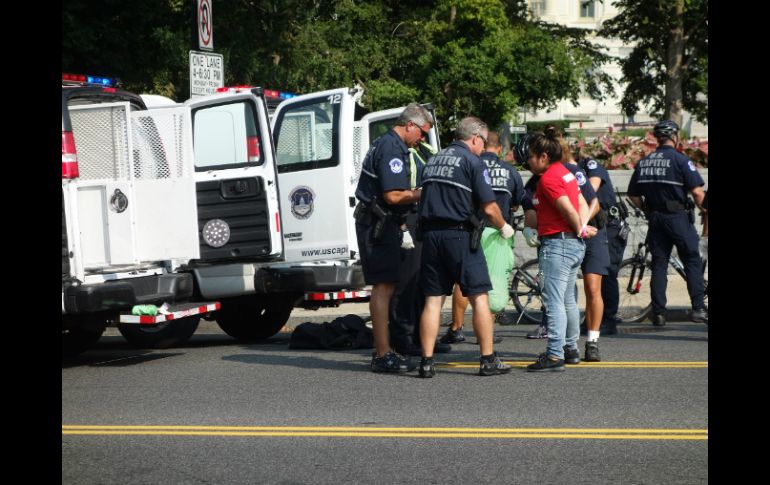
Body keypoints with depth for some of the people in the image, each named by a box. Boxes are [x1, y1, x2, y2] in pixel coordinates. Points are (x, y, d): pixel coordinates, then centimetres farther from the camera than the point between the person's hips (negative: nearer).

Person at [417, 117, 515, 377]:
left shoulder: (433, 161, 17)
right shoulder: (472, 162, -4)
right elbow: (489, 208, -6)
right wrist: (504, 227, 12)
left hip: (430, 233, 6)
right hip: (459, 234, -6)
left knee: (433, 299, 6)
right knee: (479, 297, 2)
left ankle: (426, 361, 2)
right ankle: (488, 360, 3)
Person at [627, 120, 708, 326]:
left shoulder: (643, 162, 8)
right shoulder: (680, 160, -9)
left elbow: (633, 195, 10)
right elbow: (697, 192, -14)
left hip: (655, 218, 5)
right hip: (678, 216, -5)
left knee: (659, 264, 7)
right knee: (693, 262, 4)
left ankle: (658, 313, 4)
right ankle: (698, 308, -2)